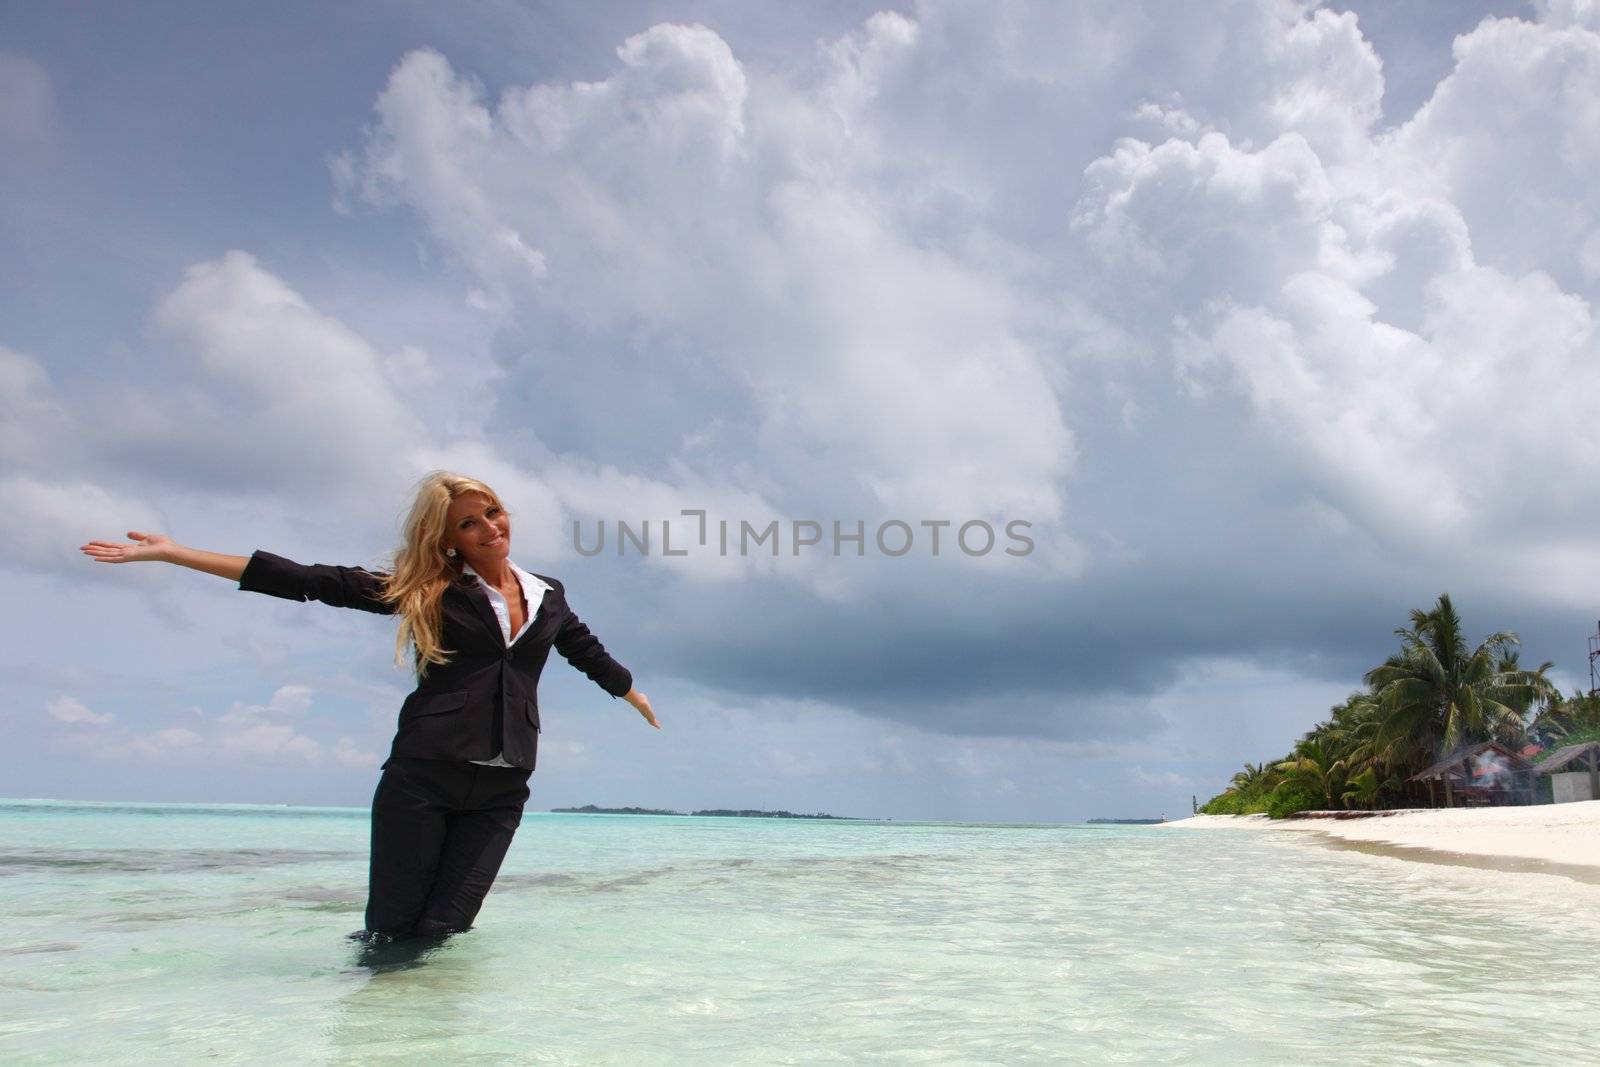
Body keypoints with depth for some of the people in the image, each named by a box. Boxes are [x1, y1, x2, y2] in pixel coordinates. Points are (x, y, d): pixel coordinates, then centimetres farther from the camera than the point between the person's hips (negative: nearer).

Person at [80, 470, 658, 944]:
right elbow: (311, 581, -2)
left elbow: (590, 653, 29)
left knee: (442, 931, -2)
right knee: (390, 932, 1)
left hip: (501, 791, 2)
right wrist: (173, 552, -6)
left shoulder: (549, 597, 11)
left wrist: (636, 697, 45)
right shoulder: (424, 590, 1)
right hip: (421, 778, -2)